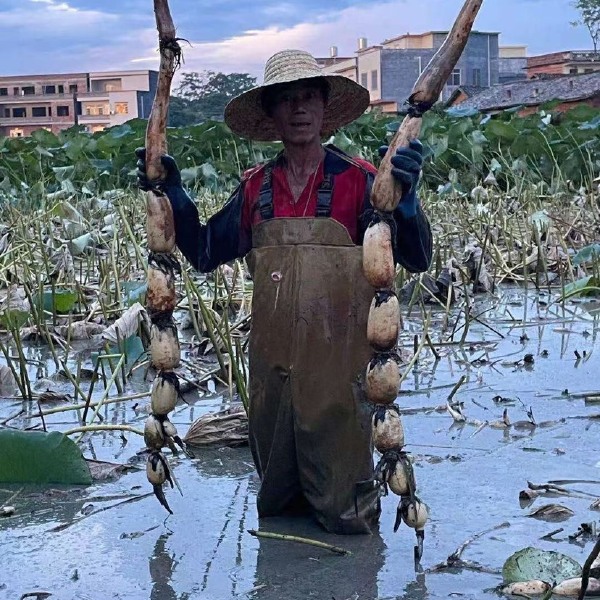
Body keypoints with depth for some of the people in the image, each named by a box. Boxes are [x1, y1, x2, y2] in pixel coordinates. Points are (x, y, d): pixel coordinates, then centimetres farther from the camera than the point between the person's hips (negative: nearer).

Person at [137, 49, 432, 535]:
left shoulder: (358, 181, -7)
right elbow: (205, 253, 12)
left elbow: (416, 259, -14)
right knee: (274, 497, 20)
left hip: (337, 362, -4)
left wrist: (405, 195, -33)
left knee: (344, 511, 4)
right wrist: (173, 194, 1)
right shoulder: (256, 189, 7)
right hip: (271, 362, 5)